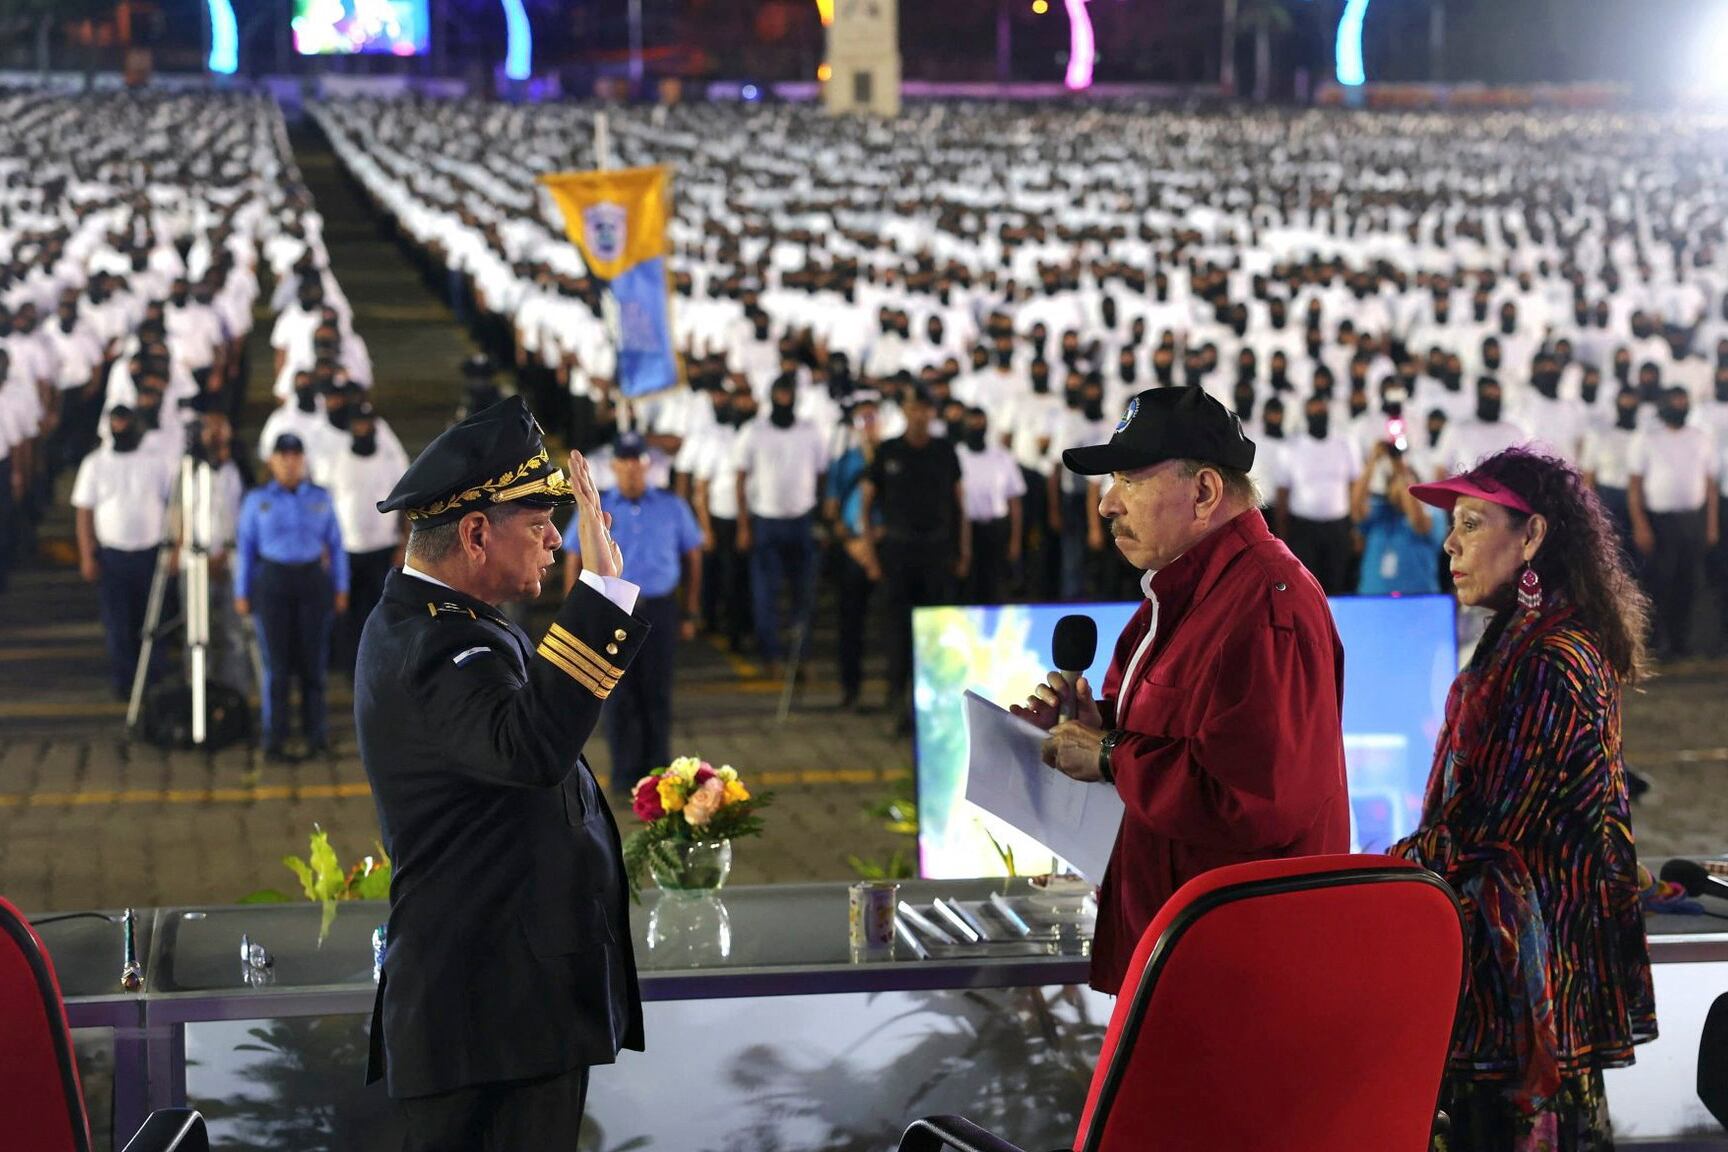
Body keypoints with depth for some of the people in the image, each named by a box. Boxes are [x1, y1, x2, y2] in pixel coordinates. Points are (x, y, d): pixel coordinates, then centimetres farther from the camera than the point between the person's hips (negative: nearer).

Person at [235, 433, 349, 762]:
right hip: (272, 582, -1)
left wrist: (341, 588, 5)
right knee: (277, 663, -2)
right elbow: (245, 547, 6)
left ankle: (317, 735, 10)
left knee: (313, 660, 1)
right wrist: (242, 593, 3)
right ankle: (274, 740, 3)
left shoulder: (321, 498, 8)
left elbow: (336, 545, 10)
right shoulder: (257, 499, 5)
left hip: (313, 580, 1)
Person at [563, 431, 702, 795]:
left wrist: (690, 614, 9)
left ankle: (656, 772, 16)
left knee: (657, 694, 4)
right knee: (618, 697, 1)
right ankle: (624, 776, 9)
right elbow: (574, 562, 5)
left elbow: (692, 557, 11)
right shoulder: (595, 509, 3)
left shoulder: (672, 507, 5)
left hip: (659, 611, 1)